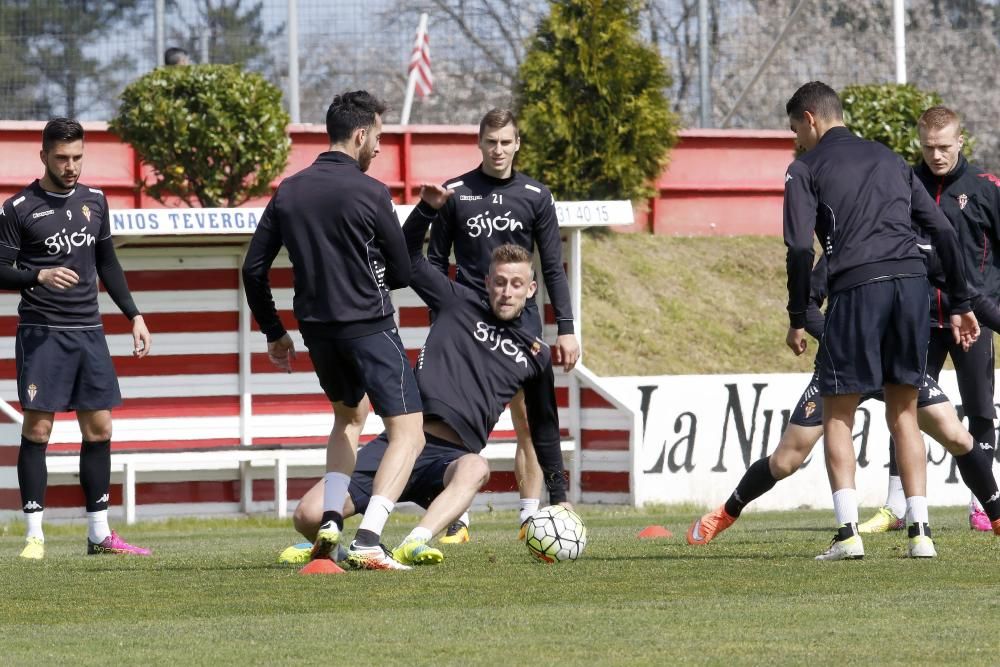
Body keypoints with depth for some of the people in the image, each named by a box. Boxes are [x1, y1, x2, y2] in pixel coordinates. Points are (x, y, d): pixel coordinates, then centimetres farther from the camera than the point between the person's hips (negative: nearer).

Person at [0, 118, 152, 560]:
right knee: (37, 428, -7)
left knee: (99, 429, 5)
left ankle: (99, 534, 12)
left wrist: (133, 315, 15)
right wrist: (40, 276, -22)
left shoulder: (94, 201, 11)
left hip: (88, 332, 5)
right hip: (41, 332, -5)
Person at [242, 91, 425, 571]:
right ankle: (367, 542, -19)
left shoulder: (289, 191, 6)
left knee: (349, 415, 30)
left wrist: (273, 333, 18)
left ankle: (330, 522, 15)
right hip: (369, 327, -6)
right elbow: (401, 273, -3)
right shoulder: (369, 193, -10)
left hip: (316, 329, 6)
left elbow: (254, 269, 8)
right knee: (408, 433, -2)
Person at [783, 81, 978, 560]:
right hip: (912, 281, 4)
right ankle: (920, 531, 5)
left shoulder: (806, 169, 8)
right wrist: (960, 303, 20)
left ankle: (847, 531, -6)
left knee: (838, 413, 6)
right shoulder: (889, 159, 23)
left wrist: (797, 318, 3)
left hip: (856, 287, -4)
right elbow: (942, 230, 18)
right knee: (903, 411, 13)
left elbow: (800, 248, -5)